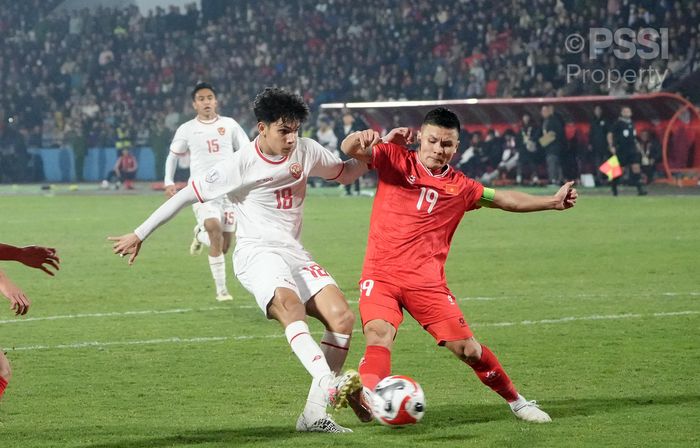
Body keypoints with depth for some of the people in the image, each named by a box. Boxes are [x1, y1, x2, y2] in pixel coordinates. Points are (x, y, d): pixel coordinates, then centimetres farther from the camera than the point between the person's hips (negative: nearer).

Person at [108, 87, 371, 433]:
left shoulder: (306, 151, 7)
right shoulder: (242, 164, -8)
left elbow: (345, 173, 25)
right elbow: (187, 195, -2)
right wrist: (140, 235, 2)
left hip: (293, 253, 6)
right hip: (257, 252, -6)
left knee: (342, 317, -15)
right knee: (288, 302, -38)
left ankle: (314, 413, -12)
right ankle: (329, 385, -58)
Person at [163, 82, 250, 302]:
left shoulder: (230, 125, 6)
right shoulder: (186, 130, 4)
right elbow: (173, 155, 18)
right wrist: (169, 181, 6)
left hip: (229, 188, 2)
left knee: (224, 246, 4)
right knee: (214, 227, -30)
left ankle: (200, 235, 41)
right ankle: (221, 289, -23)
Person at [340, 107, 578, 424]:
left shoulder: (460, 187, 11)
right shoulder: (394, 160, 4)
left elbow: (505, 199, 25)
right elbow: (350, 150, -8)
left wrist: (553, 202, 20)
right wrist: (360, 138, -32)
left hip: (427, 282, 2)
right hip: (381, 275, -2)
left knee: (467, 348, 1)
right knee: (379, 332, -29)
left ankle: (515, 401, 21)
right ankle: (368, 395, -47)